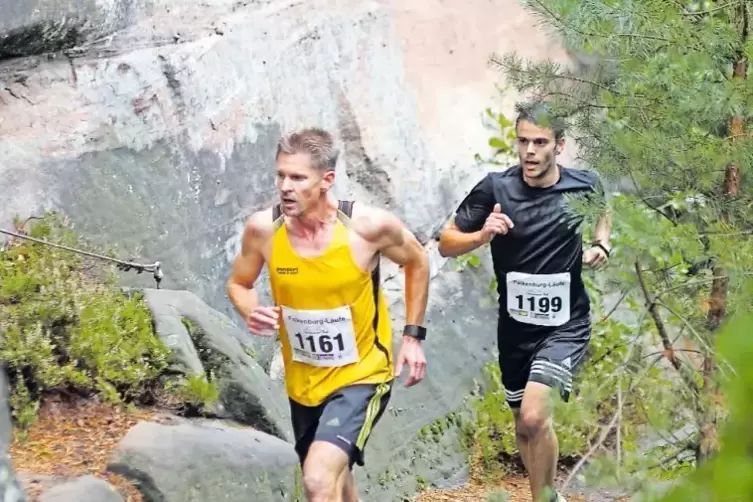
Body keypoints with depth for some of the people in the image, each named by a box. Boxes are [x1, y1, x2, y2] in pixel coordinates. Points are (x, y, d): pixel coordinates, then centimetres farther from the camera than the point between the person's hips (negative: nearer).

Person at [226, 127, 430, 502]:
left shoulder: (369, 225, -21)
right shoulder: (263, 228, -15)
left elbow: (417, 262, 0)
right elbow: (239, 283, 5)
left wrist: (413, 335, -1)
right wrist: (251, 313, -18)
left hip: (361, 376, -4)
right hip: (303, 382, 4)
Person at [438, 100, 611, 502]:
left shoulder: (585, 185, -8)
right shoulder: (494, 189, -12)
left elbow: (603, 210, 19)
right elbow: (446, 243, -5)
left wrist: (601, 244, 0)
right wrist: (482, 235, -24)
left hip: (566, 323, -2)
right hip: (515, 324, 2)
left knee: (535, 416, -21)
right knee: (523, 425, 17)